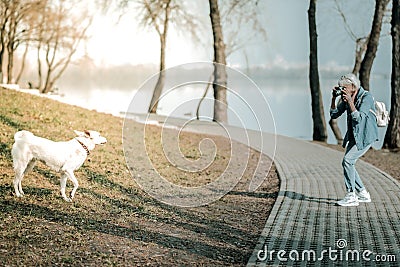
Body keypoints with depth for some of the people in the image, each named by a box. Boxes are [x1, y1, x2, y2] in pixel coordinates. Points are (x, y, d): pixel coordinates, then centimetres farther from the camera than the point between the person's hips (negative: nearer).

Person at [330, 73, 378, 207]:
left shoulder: (367, 97, -17)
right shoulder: (346, 97, 5)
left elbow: (359, 118, -26)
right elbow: (334, 114, 8)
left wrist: (350, 101, -31)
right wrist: (334, 98, -4)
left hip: (366, 136, -8)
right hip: (354, 135, 8)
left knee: (347, 161, -19)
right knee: (348, 163, 5)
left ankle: (351, 196, -13)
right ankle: (363, 194, 18)